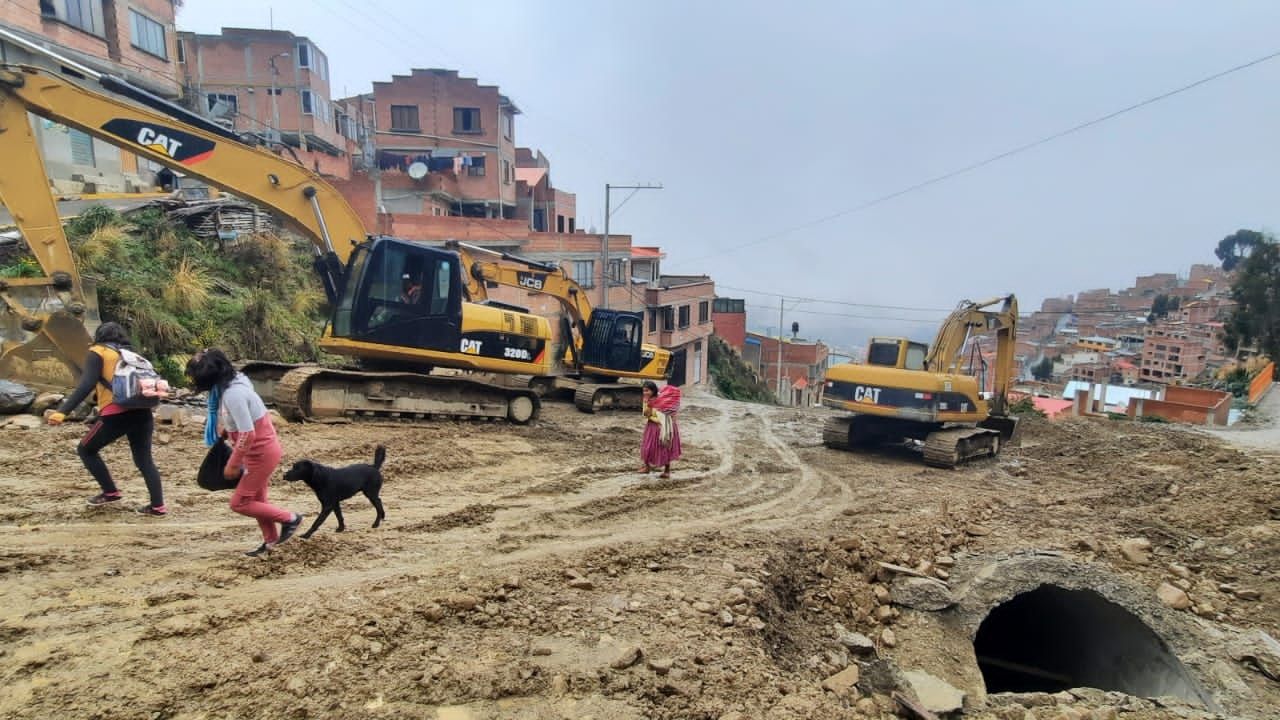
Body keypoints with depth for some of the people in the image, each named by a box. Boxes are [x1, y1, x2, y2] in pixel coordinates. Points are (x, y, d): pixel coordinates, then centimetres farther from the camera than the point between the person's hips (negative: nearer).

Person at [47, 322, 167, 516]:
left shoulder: (98, 353, 5)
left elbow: (86, 385, -9)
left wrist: (62, 411, -15)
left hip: (116, 413, -5)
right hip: (142, 411, 5)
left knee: (86, 450, 20)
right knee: (144, 459, 11)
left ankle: (111, 492, 18)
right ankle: (158, 506, 5)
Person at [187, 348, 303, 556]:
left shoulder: (233, 394, -27)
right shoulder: (229, 385, 2)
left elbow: (247, 434, -26)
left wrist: (233, 465, -17)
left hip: (262, 452, -9)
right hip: (259, 450, 9)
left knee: (239, 502, 1)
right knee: (256, 499, 19)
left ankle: (289, 518, 11)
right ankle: (270, 540, 32)